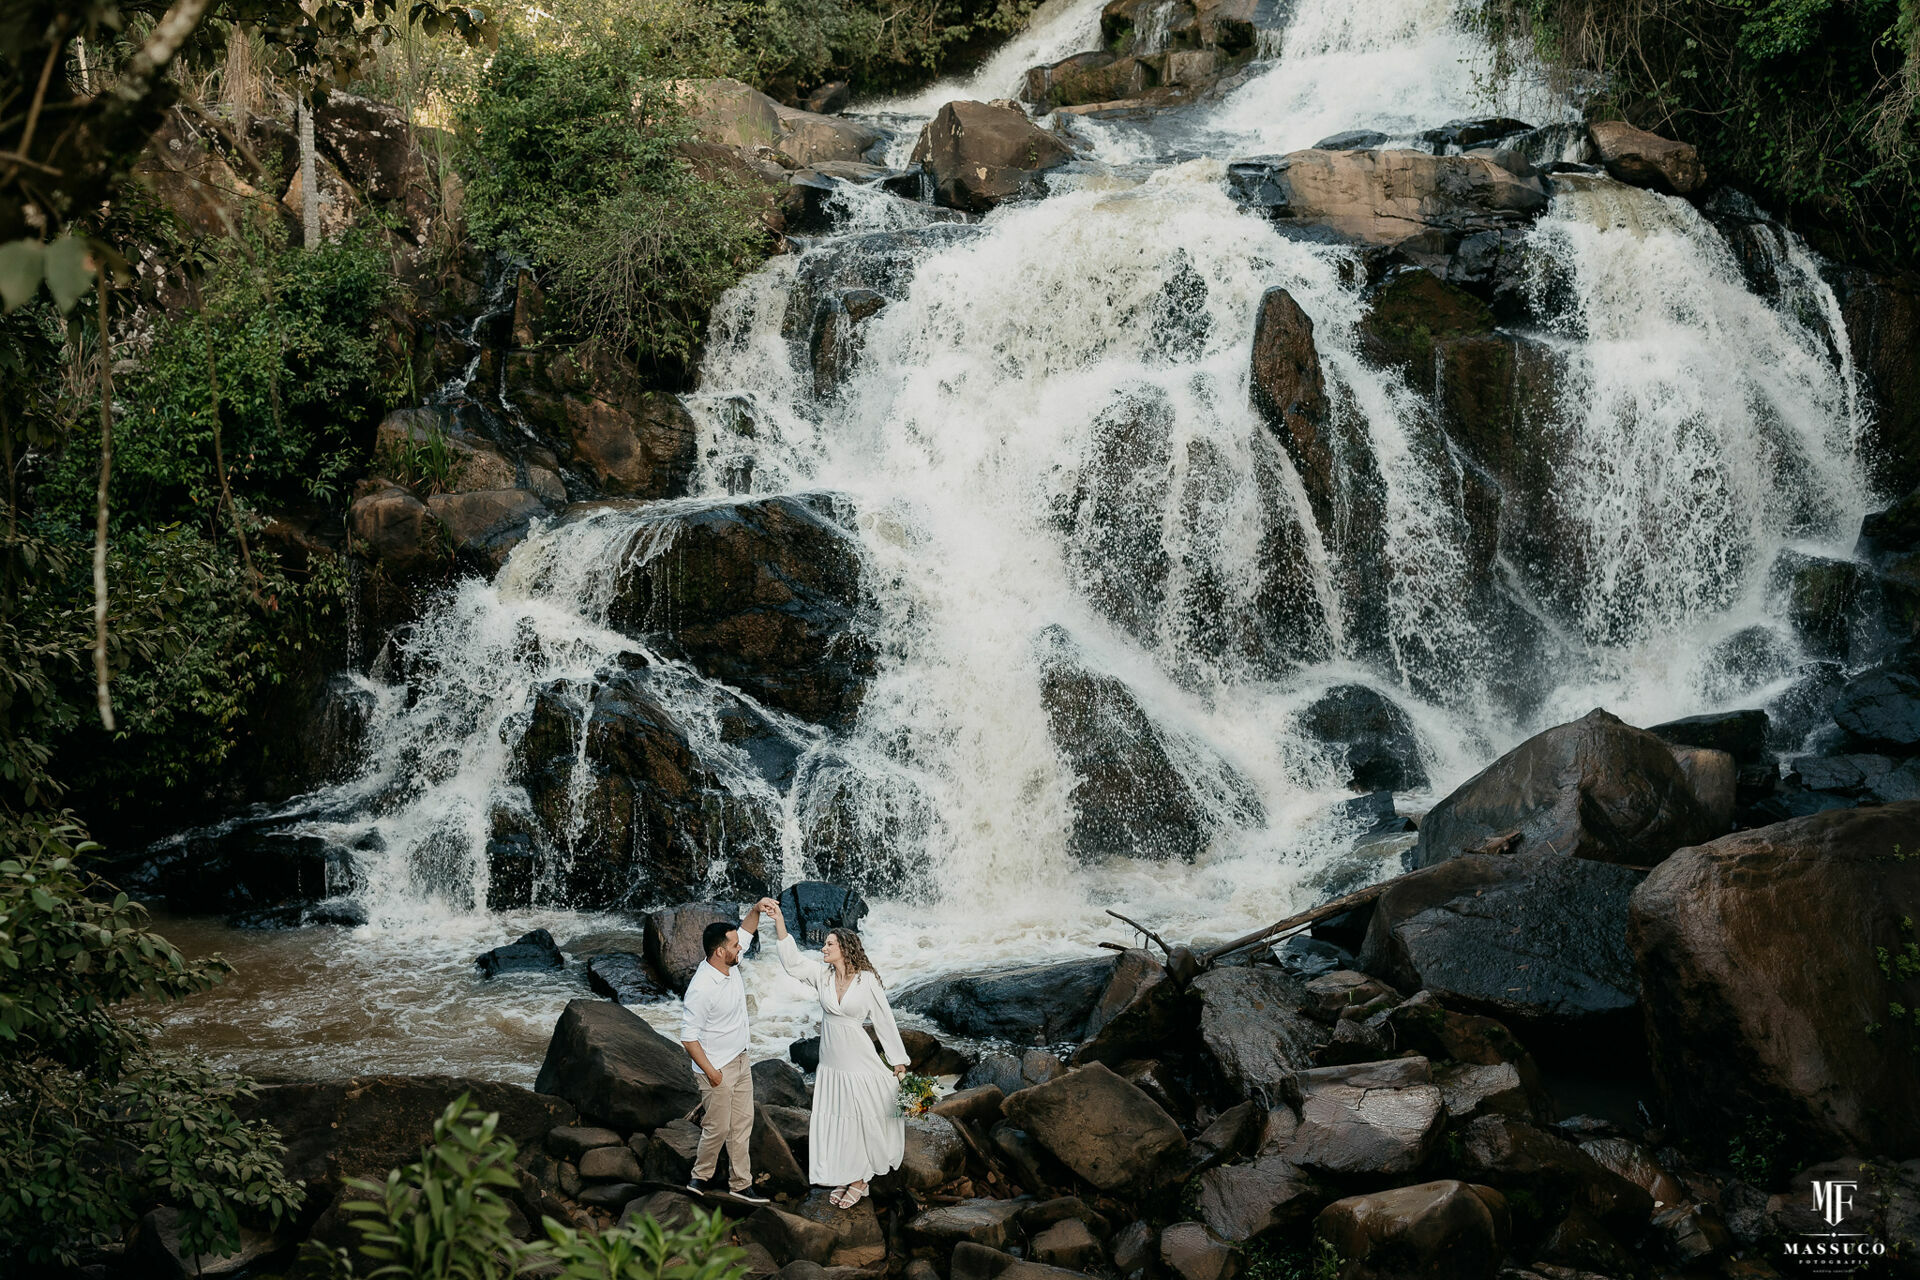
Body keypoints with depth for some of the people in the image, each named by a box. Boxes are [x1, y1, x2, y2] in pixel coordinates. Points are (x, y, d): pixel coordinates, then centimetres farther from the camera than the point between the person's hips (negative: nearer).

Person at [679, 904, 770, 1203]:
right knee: (717, 1128, 4)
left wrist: (757, 909, -4)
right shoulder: (702, 989, -28)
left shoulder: (731, 965, -4)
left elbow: (745, 932, 15)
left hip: (740, 1062, 8)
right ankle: (700, 1177, 26)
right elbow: (688, 1037, -23)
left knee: (742, 1125, 12)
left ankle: (741, 1184, 21)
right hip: (717, 1069, -8)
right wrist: (710, 1072, -20)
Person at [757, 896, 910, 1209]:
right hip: (830, 1062, 5)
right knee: (832, 1121, 10)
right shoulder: (822, 974, -1)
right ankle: (844, 1177, 24)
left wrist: (898, 1060, -5)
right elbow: (793, 961, -11)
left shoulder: (867, 980, -12)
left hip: (858, 1061, -5)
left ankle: (860, 1180, 19)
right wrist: (779, 922, -20)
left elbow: (884, 1019, -7)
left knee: (861, 1119, 5)